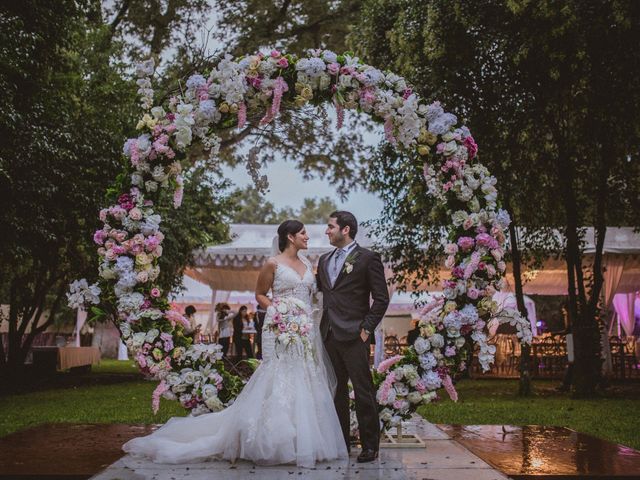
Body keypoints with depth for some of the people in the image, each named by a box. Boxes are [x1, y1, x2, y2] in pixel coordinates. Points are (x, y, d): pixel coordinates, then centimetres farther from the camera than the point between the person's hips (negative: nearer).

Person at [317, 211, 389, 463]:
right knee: (336, 390, 13)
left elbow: (381, 298, -6)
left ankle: (370, 445, 7)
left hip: (353, 336, -6)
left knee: (363, 391, -2)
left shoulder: (368, 258, -4)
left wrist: (366, 328, -11)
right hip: (329, 335, 7)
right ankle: (340, 441, 23)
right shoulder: (324, 260, 16)